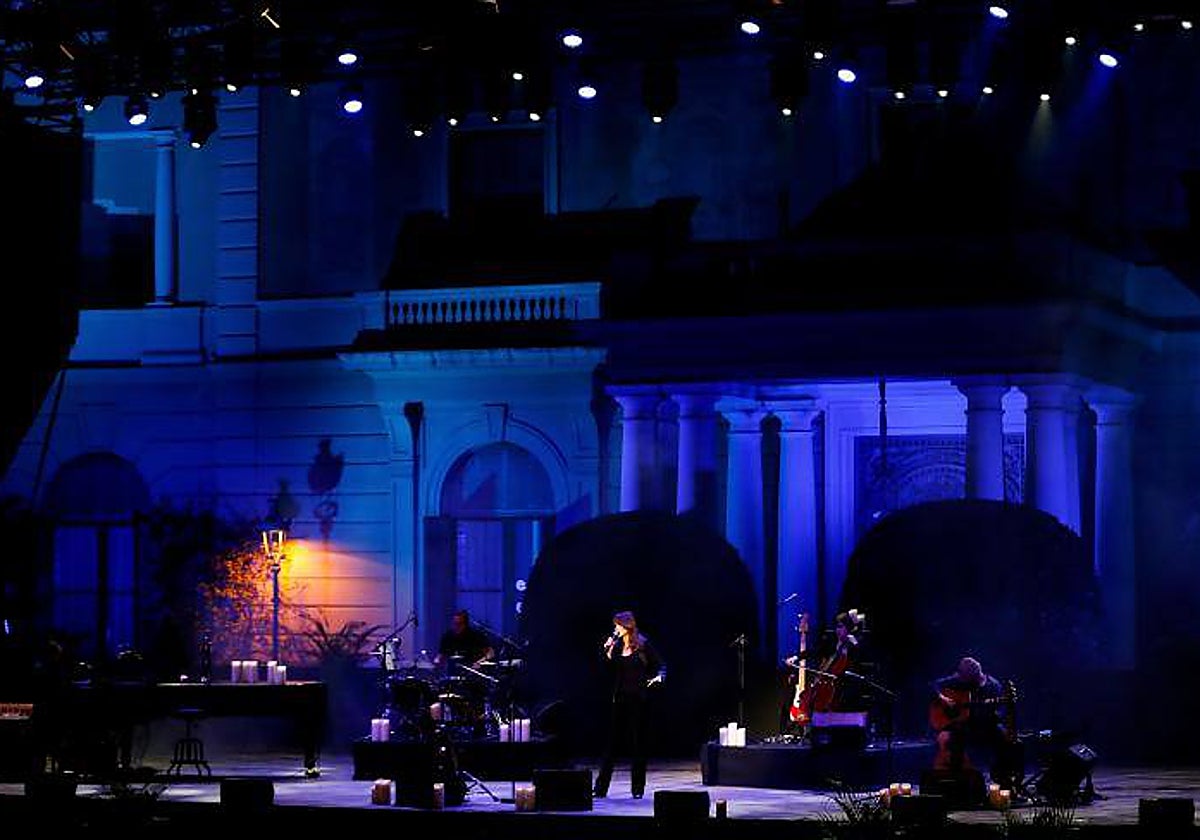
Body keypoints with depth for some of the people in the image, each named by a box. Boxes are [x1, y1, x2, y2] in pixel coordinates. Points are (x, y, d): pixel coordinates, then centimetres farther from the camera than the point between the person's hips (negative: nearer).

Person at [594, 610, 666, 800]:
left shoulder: (643, 645, -4)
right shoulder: (616, 645, 8)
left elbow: (660, 665, 1)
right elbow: (609, 669, 7)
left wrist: (659, 677, -18)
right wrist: (607, 651, -4)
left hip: (637, 699, -4)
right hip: (620, 698, 4)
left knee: (637, 742, 2)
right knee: (611, 741, 2)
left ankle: (637, 789, 9)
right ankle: (601, 787, 3)